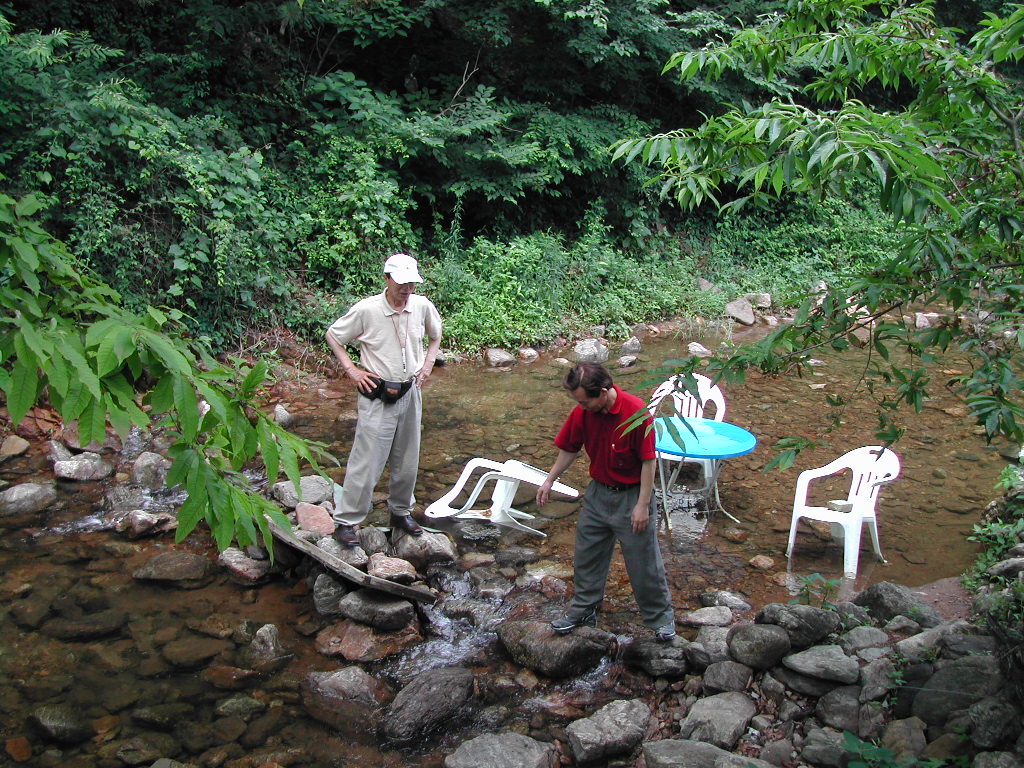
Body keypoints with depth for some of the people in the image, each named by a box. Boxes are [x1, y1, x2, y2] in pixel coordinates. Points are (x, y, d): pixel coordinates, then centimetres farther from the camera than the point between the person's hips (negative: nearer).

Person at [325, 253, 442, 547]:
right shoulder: (366, 310, -15)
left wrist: (429, 362, 7)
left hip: (410, 394, 5)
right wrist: (350, 369, -9)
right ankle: (346, 521, 8)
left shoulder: (422, 306, -3)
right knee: (366, 462, -4)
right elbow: (332, 335, -2)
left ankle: (401, 512, 33)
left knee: (407, 461, 15)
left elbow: (435, 335, 19)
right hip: (377, 397, -5)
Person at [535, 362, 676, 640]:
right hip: (598, 492, 5)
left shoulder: (636, 411, -26)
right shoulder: (582, 413, -9)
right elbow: (569, 449, 7)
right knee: (586, 555, 16)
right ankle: (583, 611, 34)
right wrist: (549, 480, 10)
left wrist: (643, 505, -17)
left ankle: (660, 617, 26)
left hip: (631, 496, -5)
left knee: (644, 562, 7)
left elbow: (648, 461, -19)